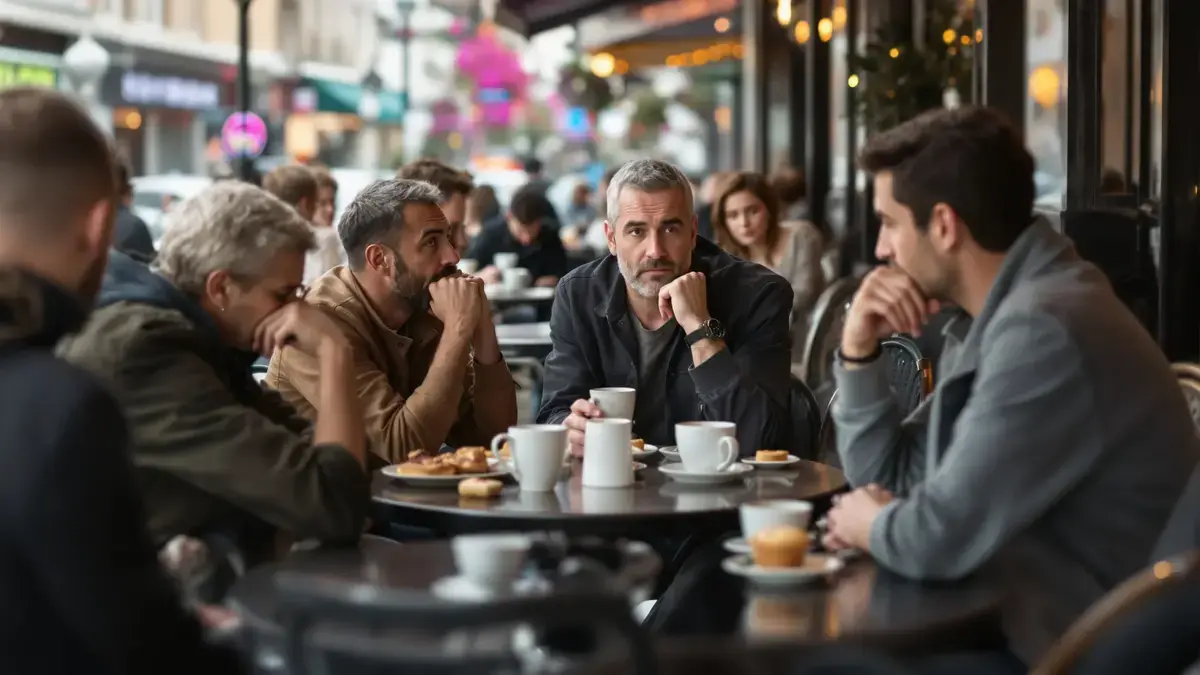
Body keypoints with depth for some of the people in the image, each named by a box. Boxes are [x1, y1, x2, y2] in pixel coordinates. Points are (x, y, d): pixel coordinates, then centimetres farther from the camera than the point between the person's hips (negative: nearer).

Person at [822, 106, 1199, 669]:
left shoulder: (1044, 330, -23)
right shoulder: (992, 318, 10)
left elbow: (938, 540, -26)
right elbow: (887, 477, 14)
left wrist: (870, 526, -4)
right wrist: (859, 346, 0)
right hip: (1011, 620, 8)